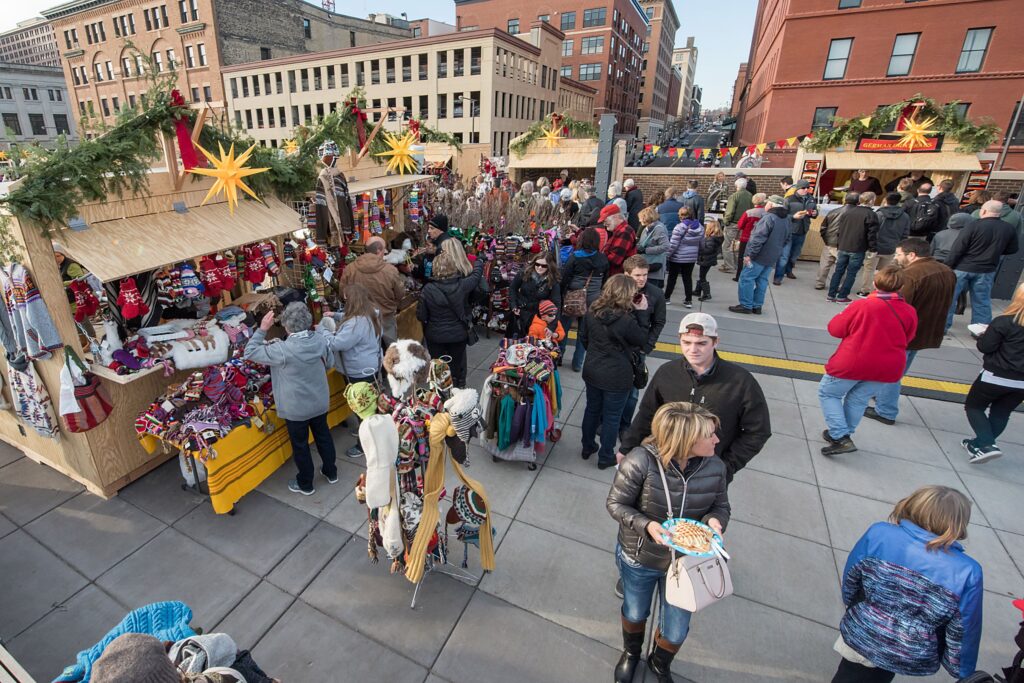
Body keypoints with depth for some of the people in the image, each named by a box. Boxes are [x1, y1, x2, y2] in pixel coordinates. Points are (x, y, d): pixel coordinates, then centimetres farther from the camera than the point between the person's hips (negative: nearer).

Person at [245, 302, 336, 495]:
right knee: (323, 435, 24)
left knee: (300, 445, 15)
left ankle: (305, 484, 33)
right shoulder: (321, 338, -13)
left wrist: (262, 329, -14)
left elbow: (250, 352, -16)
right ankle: (331, 472, 42)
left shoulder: (283, 350, -28)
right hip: (320, 402, 5)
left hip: (296, 408, -5)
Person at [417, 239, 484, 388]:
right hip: (458, 335, 1)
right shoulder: (463, 285, -16)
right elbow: (477, 274, 6)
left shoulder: (428, 289, -19)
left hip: (435, 336, -1)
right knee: (457, 367, 16)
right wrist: (479, 261, 26)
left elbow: (421, 316, -11)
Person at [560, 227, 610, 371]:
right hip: (593, 299, 2)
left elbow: (565, 278, -9)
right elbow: (605, 280, 8)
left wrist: (561, 296, 0)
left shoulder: (575, 256, -11)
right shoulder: (603, 259, -1)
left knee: (564, 327, 15)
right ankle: (577, 363, 16)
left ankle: (558, 356, 27)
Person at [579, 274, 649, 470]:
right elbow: (642, 340, -7)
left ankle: (587, 448, 40)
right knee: (612, 417, 12)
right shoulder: (626, 320, -25)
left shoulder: (592, 312, -6)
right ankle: (605, 457, 28)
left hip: (592, 371, 6)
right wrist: (642, 313, -5)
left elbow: (584, 338, 8)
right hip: (617, 377, -6)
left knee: (592, 409, 22)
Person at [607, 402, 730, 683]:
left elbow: (720, 506, -2)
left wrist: (715, 520, -24)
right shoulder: (640, 462, -32)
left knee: (676, 631, 22)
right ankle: (631, 654, 64)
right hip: (638, 558, -2)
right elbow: (616, 503, -19)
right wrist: (647, 525, -35)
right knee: (635, 613, 28)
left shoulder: (715, 467, -19)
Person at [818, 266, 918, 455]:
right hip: (887, 368, 5)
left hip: (852, 364, -5)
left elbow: (835, 329, -8)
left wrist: (844, 316, 10)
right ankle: (842, 434, 30)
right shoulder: (910, 312, -2)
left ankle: (841, 438, 2)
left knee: (828, 393, 12)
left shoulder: (862, 305, -16)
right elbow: (906, 339, 12)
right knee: (858, 400, 21)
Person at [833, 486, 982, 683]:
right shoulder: (967, 572, -22)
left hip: (860, 637, 0)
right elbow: (963, 633, -11)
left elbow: (850, 581, -5)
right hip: (910, 661, 1)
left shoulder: (877, 533, -20)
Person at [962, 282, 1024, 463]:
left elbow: (985, 347, -15)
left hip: (997, 377, -6)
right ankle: (980, 444, 26)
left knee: (973, 407, 10)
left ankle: (986, 445, -5)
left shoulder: (1004, 322, -18)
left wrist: (986, 334, 4)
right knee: (1001, 414, 18)